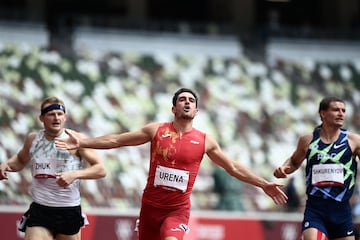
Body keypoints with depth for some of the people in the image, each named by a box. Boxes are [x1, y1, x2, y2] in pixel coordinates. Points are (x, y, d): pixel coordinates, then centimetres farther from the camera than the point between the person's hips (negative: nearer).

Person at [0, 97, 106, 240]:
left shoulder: (76, 139, -6)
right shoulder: (32, 139, 6)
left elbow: (101, 170, -9)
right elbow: (21, 160, 27)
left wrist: (75, 174, -24)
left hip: (69, 211, -2)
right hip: (39, 211, 2)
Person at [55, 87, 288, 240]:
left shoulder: (205, 141, 1)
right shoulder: (156, 130, 0)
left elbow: (233, 167, 9)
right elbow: (117, 140, 2)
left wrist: (263, 184, 5)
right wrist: (82, 143, -5)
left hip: (178, 209, -1)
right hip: (151, 205, 1)